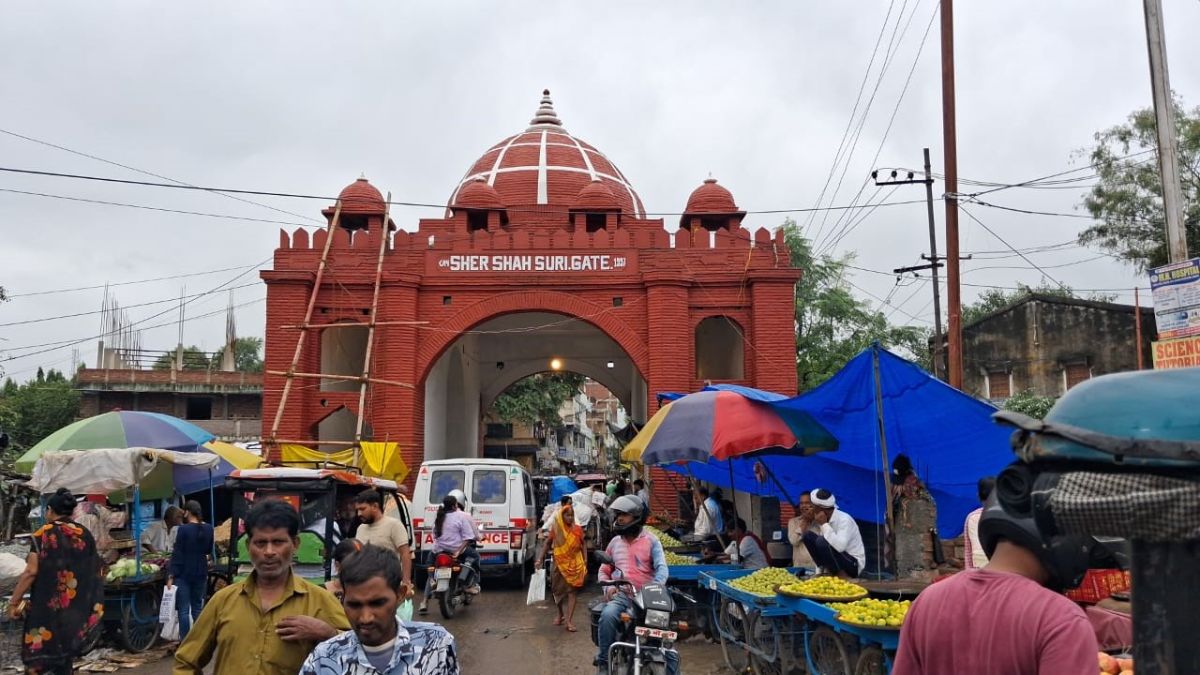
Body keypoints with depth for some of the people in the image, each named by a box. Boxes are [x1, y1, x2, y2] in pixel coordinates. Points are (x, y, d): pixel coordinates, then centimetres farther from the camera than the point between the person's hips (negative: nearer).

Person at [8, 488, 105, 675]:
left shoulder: (43, 534, -7)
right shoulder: (85, 534, 5)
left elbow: (31, 572, -14)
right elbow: (95, 570, 9)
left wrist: (13, 602, -7)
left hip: (47, 605, -5)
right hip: (76, 607, 5)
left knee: (36, 656, 4)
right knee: (64, 655, 14)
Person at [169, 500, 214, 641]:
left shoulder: (183, 529, -12)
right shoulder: (208, 529, 3)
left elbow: (177, 554, -12)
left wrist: (171, 575, -9)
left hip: (183, 574, -5)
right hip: (201, 573, 5)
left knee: (184, 610, 0)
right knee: (198, 608, 14)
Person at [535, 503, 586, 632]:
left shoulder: (577, 529, -5)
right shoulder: (555, 529, -5)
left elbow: (583, 545, 3)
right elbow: (547, 544, 4)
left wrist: (585, 561, -3)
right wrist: (540, 559, 1)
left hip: (575, 564, -1)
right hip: (559, 564, 1)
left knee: (572, 591, -3)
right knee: (558, 590, 13)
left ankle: (569, 620, -3)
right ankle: (560, 615, 35)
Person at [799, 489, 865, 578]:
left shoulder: (844, 519, -23)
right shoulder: (827, 520, 1)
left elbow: (839, 546, -38)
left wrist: (824, 524, -30)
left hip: (853, 564, -8)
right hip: (836, 559, 8)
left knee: (821, 541, -30)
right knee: (808, 536, -4)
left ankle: (842, 575, -12)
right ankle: (829, 571, -4)